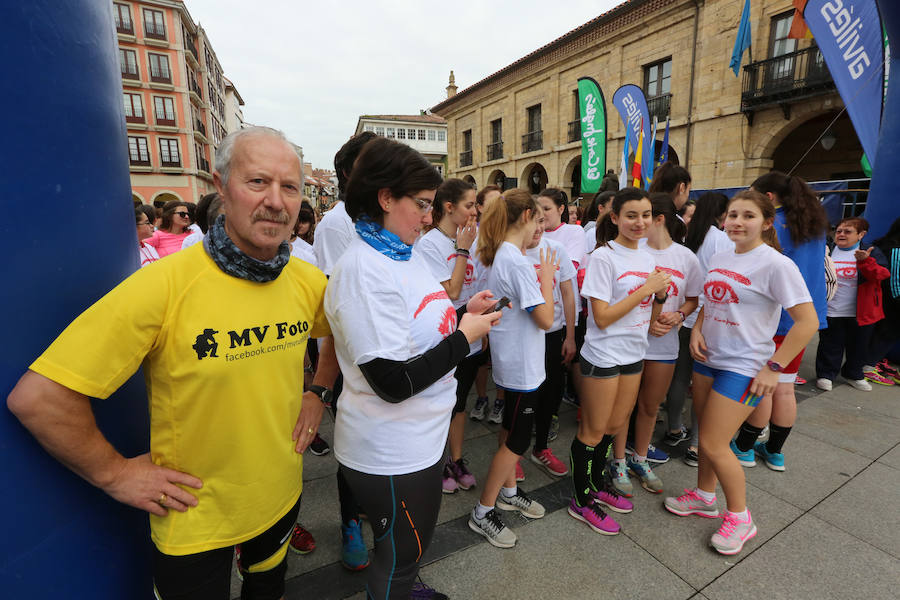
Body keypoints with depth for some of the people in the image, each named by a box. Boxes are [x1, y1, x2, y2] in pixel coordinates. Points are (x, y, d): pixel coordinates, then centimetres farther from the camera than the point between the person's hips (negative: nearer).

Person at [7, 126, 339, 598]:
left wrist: (318, 392, 0)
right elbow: (37, 396, -22)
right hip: (193, 520, -4)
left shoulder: (307, 281, -10)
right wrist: (114, 473, -15)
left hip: (282, 496, 5)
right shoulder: (165, 285, -26)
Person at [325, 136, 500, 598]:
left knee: (415, 540, 30)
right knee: (399, 555, 17)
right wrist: (464, 338, -19)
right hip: (389, 455, -9)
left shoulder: (404, 254, 5)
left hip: (420, 438, 9)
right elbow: (394, 382, -28)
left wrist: (463, 312, 0)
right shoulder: (362, 269, -25)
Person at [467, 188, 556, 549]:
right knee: (518, 440, 3)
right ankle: (482, 513, 17)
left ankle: (508, 492, 40)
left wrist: (539, 276, 7)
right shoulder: (517, 261, -24)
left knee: (511, 430, 22)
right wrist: (547, 277, -11)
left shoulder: (500, 256, 5)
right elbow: (546, 319, -22)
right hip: (521, 365, -10)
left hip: (510, 360, 10)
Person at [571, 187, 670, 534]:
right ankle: (581, 501, 24)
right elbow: (601, 317, -20)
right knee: (594, 430, 6)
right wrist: (644, 288, -20)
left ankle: (597, 484, 41)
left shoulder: (647, 259, 8)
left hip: (633, 354, 8)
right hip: (603, 356, -7)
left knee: (615, 426, 20)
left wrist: (660, 294, -8)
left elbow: (649, 317, 11)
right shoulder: (604, 258, -15)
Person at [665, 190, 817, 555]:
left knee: (714, 444, -2)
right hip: (708, 359, 7)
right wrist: (697, 330, 0)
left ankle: (739, 516, 21)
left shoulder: (776, 265, -14)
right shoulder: (719, 259, 6)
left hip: (744, 367, -6)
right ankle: (704, 496, 37)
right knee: (707, 435, 17)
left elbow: (807, 321, -16)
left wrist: (773, 367, -17)